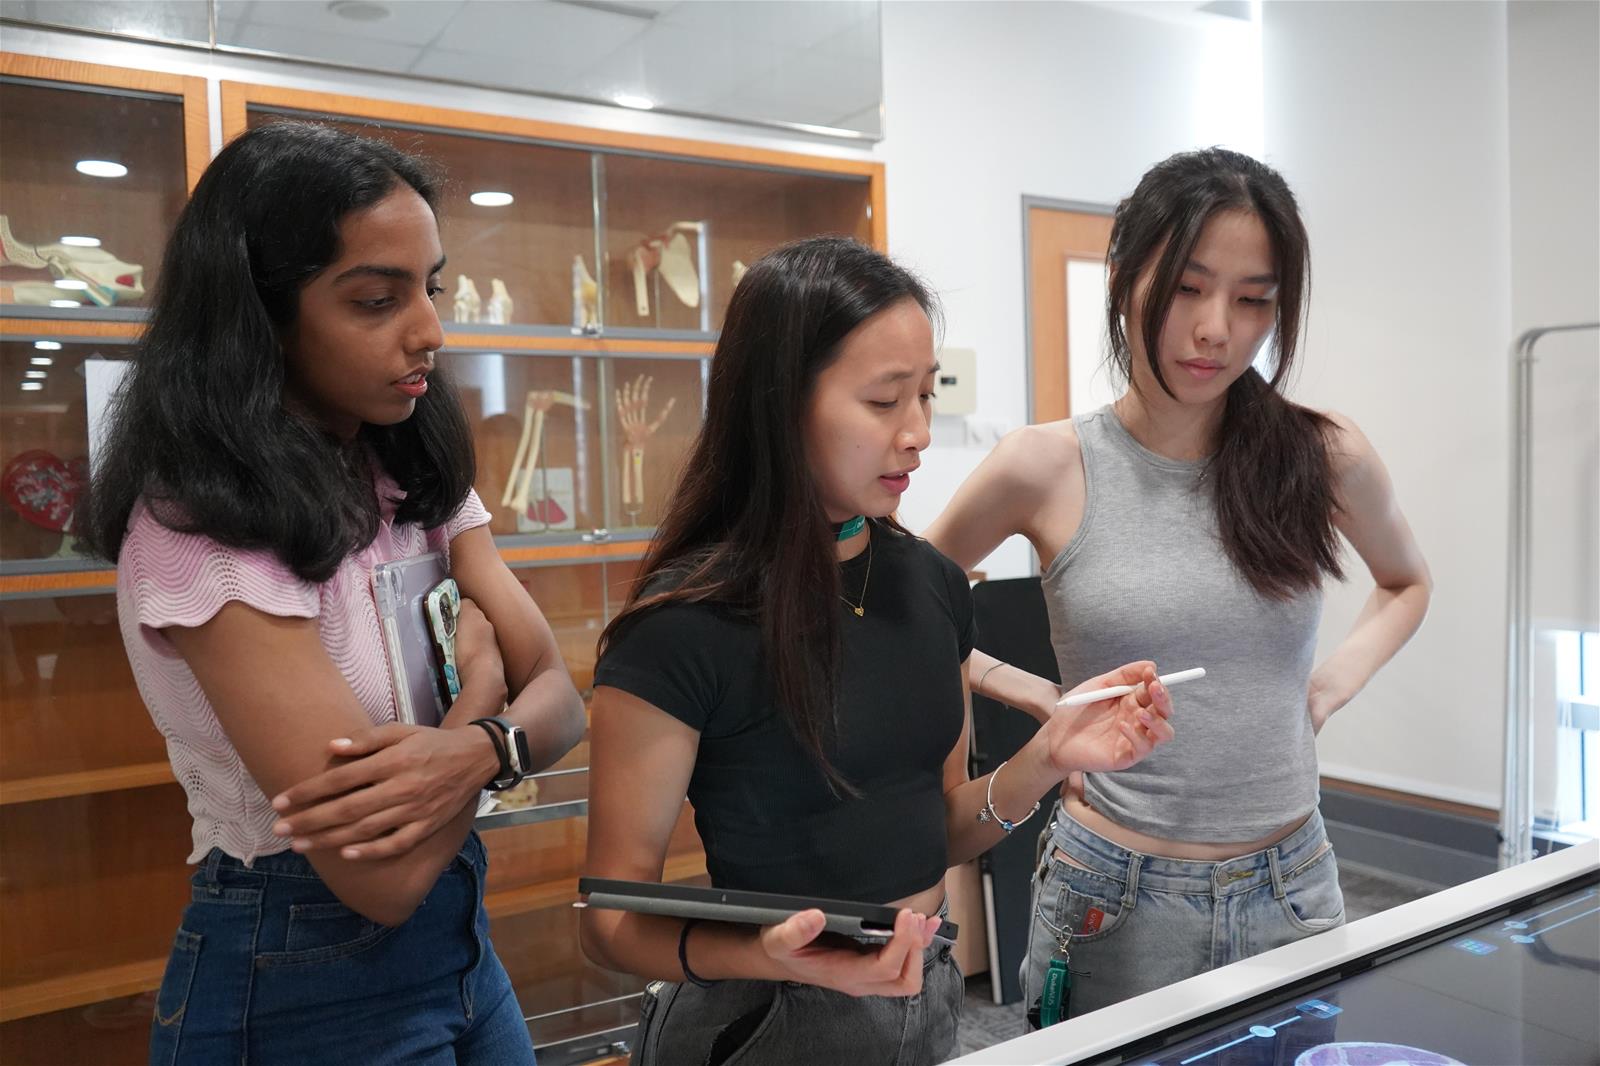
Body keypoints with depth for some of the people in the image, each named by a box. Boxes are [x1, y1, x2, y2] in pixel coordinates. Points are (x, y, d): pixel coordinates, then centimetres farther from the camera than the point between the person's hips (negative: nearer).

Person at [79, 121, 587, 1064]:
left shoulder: (418, 482, 1)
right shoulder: (201, 525, -23)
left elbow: (557, 700, -5)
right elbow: (386, 872, -28)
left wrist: (476, 748, -27)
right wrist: (478, 673, -12)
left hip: (462, 941, 7)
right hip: (296, 983, -7)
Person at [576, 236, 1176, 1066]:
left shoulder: (932, 583, -4)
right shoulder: (683, 629, -22)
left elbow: (934, 834, 5)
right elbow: (612, 919, -15)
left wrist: (1044, 762, -11)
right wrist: (763, 954, -31)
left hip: (928, 1000, 6)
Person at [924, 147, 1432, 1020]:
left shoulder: (1326, 456, -4)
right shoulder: (1045, 468, -11)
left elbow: (1406, 583, 18)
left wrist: (1339, 677, 1)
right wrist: (1032, 695, -6)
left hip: (1294, 887, 3)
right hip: (1117, 900, -2)